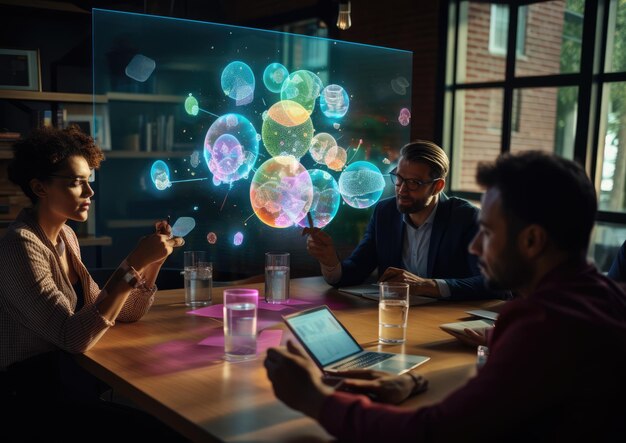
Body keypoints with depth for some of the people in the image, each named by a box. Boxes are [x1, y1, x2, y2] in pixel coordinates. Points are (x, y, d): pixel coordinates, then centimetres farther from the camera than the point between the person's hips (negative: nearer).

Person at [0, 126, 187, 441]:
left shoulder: (65, 236, 8)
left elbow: (118, 314, 6)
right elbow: (74, 337, -26)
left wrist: (152, 260, -7)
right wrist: (133, 263, -27)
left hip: (66, 375, 7)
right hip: (35, 394, -7)